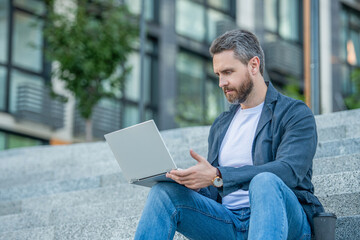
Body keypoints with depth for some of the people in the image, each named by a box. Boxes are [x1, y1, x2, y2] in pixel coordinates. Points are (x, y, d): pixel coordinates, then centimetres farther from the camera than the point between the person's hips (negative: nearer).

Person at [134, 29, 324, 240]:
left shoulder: (296, 114, 3)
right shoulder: (221, 125, 24)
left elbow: (289, 171, -17)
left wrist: (218, 177, -25)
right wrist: (189, 180, -5)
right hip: (229, 222, 5)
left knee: (265, 182, -39)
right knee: (164, 191, -17)